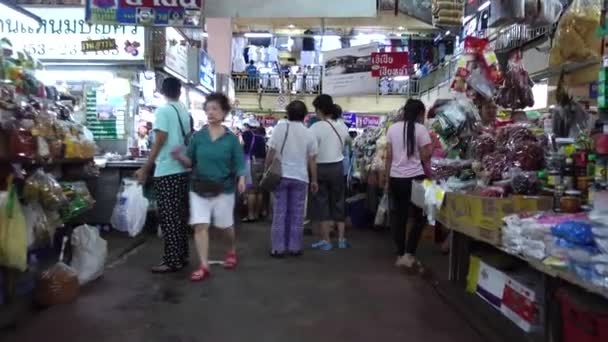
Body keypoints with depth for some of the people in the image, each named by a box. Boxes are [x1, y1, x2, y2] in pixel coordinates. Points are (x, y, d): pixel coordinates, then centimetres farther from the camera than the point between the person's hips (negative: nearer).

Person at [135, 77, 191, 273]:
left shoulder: (163, 111, -9)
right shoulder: (185, 112, 10)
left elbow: (159, 142, -15)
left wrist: (145, 169, -12)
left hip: (166, 171, -7)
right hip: (183, 169, 7)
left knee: (168, 218, -3)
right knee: (180, 216, 13)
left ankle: (172, 261, 1)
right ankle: (182, 255, 20)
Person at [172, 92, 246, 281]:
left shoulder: (231, 138, -5)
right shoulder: (198, 136, -1)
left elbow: (239, 163, -6)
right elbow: (191, 163, 3)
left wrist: (241, 179, -24)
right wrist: (180, 157, -17)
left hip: (223, 189, -1)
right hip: (199, 188, 1)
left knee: (226, 226, 14)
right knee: (200, 226, -5)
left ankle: (232, 252, 43)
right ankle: (204, 266, 4)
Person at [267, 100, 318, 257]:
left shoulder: (279, 128, -3)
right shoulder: (309, 134, 0)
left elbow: (270, 154, -4)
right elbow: (312, 160, 0)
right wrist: (314, 180, 9)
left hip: (280, 175, 0)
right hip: (300, 177, 1)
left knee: (279, 212, 5)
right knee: (297, 214, 9)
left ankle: (278, 248, 8)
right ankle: (295, 247, 14)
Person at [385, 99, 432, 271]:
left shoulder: (393, 128, 7)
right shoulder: (420, 129, -5)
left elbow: (388, 157, 7)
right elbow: (425, 157, -7)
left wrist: (387, 180, 12)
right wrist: (430, 149, 12)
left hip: (395, 179, 4)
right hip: (414, 178, -4)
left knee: (398, 217, 12)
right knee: (420, 217, 10)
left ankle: (400, 256, 19)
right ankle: (409, 254, 4)